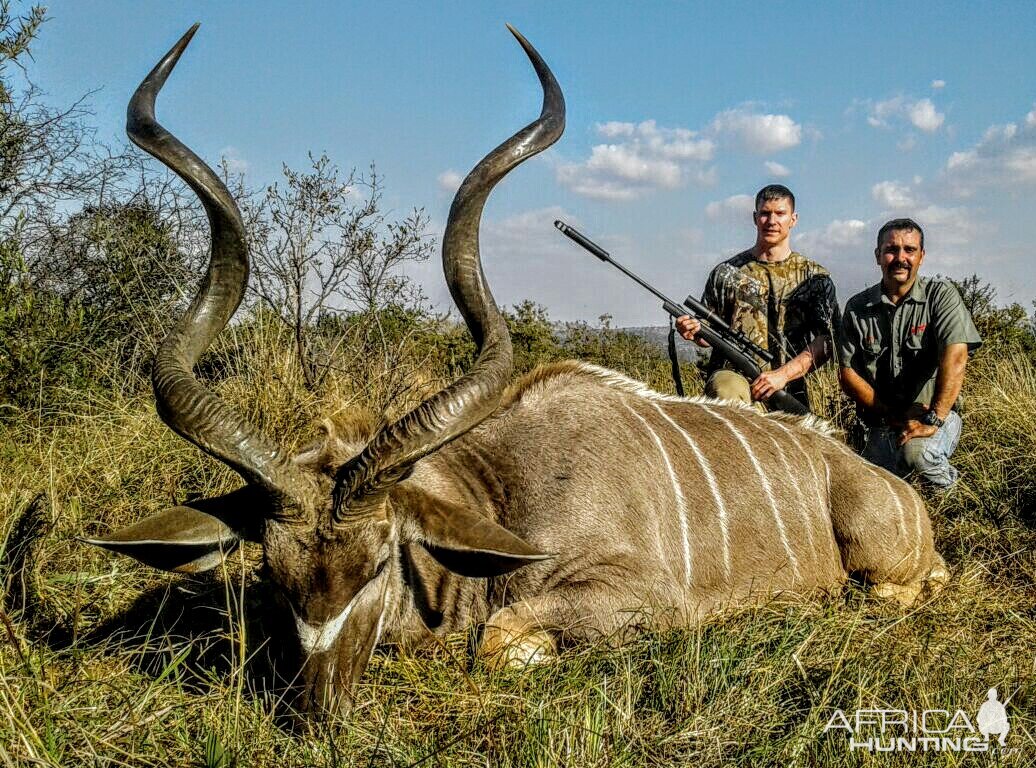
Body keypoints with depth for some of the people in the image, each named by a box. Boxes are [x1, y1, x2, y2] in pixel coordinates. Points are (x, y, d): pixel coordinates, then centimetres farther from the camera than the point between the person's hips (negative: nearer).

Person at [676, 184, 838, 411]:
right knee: (728, 390, -35)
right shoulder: (727, 273, 12)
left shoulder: (814, 277, 10)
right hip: (731, 376, -1)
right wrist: (695, 331, -8)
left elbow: (826, 341, 1)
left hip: (788, 390, 1)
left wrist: (783, 374, -13)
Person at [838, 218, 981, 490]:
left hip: (937, 416, -3)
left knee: (916, 451, -35)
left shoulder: (941, 295, -5)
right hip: (882, 426, 3)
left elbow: (955, 358, -18)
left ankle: (946, 483, 0)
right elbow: (847, 372, 0)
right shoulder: (857, 307, 3)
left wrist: (932, 420, -26)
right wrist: (891, 415, -11)